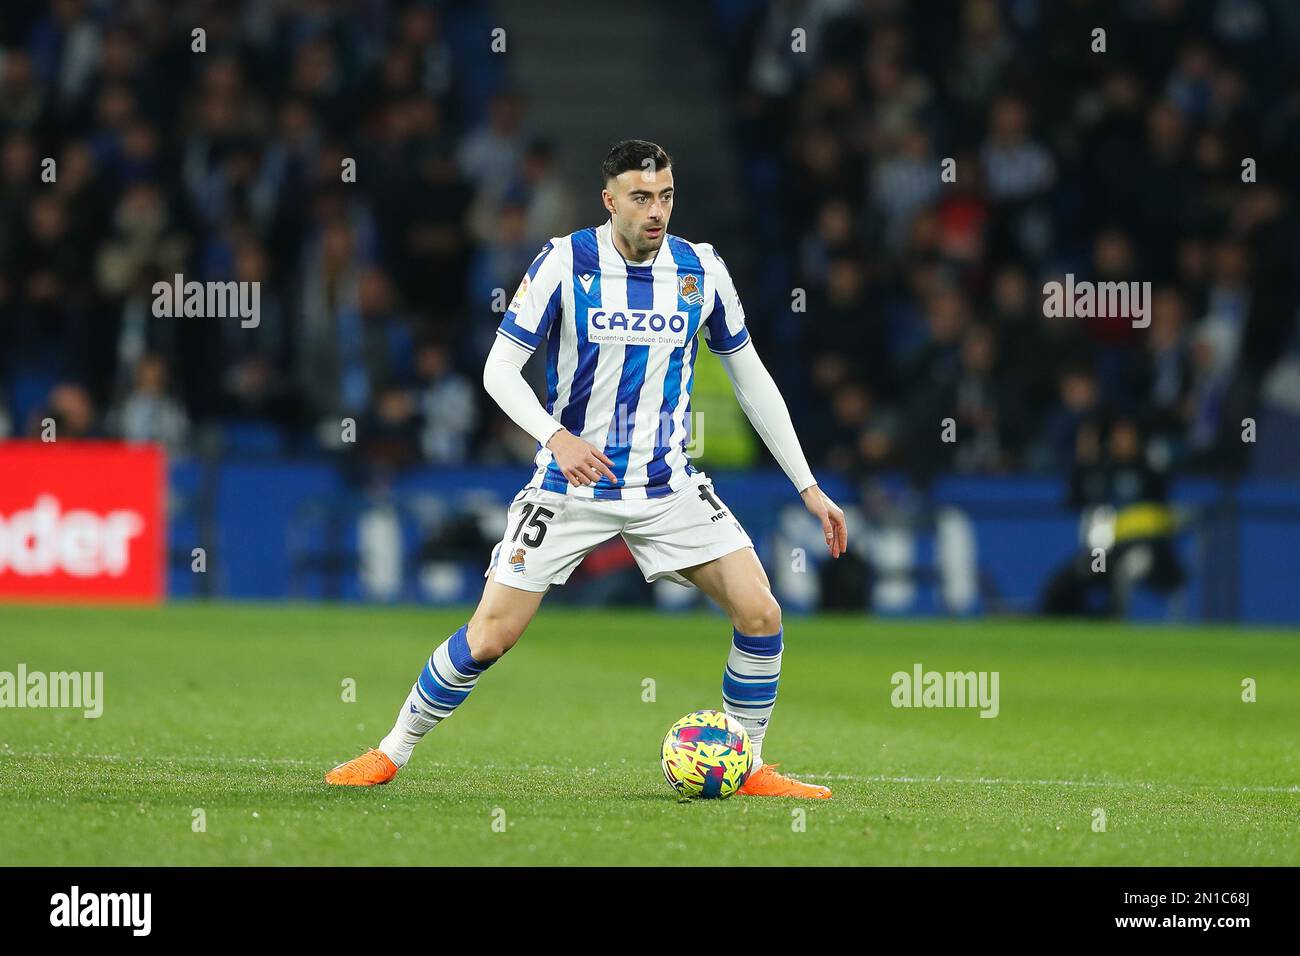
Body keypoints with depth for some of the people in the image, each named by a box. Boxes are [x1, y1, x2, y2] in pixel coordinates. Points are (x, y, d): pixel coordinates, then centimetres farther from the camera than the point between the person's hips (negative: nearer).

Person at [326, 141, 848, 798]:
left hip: (667, 488, 3)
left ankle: (750, 768, 7)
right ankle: (391, 753, 13)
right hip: (572, 485, -3)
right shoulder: (565, 263, -12)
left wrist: (808, 486, 6)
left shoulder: (702, 271, -2)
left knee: (759, 613, -11)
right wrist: (557, 437, -28)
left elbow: (751, 379, 8)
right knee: (490, 635, -7)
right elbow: (499, 368, -10)